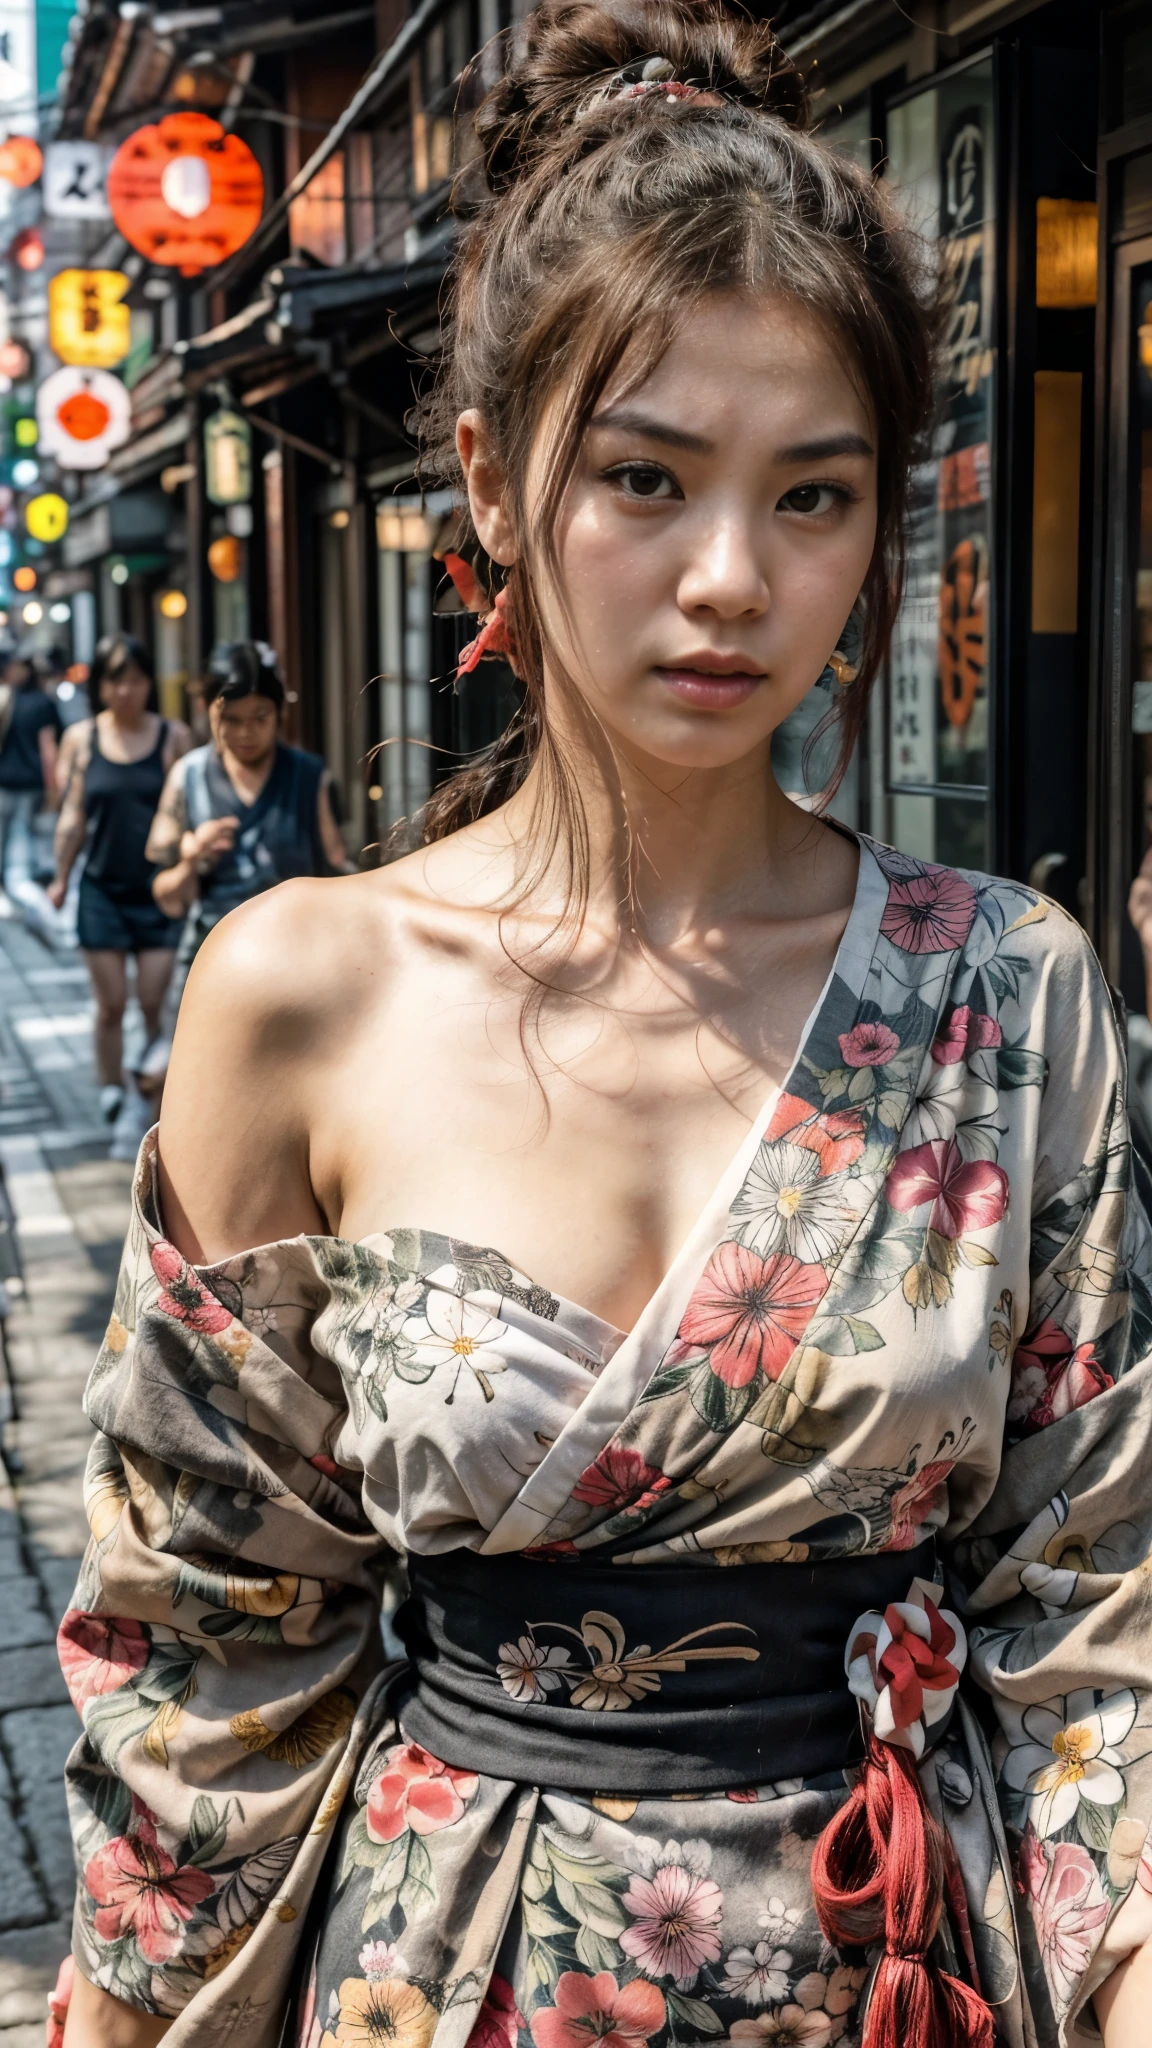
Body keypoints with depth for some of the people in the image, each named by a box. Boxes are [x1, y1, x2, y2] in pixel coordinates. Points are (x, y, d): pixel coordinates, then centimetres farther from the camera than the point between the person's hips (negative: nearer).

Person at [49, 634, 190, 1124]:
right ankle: (111, 1092, 17)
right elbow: (73, 817, 7)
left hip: (160, 891, -1)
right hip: (102, 890, 1)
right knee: (111, 1003, 5)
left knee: (156, 1002, -2)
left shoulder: (173, 736, -2)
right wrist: (61, 878, 9)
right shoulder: (81, 739, 2)